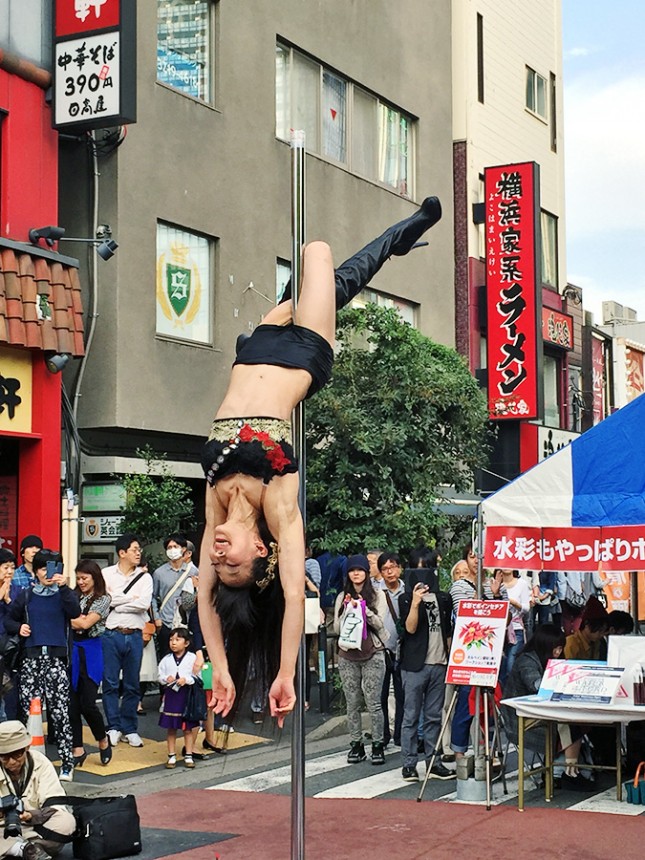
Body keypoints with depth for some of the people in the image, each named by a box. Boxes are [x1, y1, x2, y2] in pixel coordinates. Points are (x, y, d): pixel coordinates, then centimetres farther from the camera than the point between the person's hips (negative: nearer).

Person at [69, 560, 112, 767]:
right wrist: (78, 619, -13)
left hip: (90, 652, -4)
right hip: (71, 649, 4)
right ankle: (78, 749, 11)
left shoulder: (103, 599, -3)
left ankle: (103, 741, 18)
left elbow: (86, 623, -14)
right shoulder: (74, 596, 10)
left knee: (87, 703, -5)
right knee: (72, 703, 2)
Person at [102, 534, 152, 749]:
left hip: (134, 636, 2)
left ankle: (129, 729, 15)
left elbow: (144, 604, -9)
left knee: (132, 685, 6)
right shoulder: (106, 574, 4)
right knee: (110, 683, -1)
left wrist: (116, 601, -8)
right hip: (111, 634, -1)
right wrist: (131, 598, -8)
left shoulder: (144, 577, 7)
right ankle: (114, 727, 10)